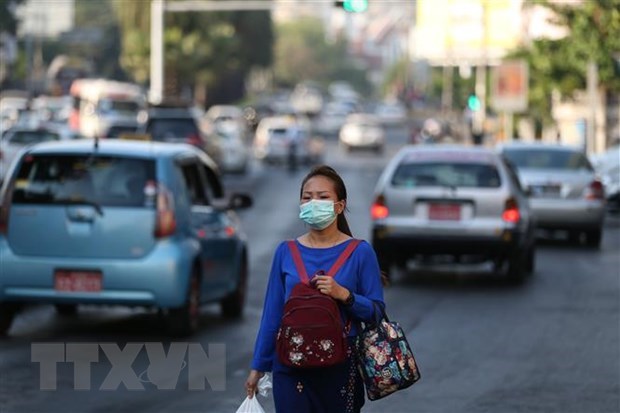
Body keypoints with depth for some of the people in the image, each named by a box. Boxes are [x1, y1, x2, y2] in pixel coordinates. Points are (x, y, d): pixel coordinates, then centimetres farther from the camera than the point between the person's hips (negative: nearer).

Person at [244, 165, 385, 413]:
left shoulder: (360, 252, -1)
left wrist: (344, 295, -19)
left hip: (340, 366, -1)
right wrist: (258, 366, 8)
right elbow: (272, 314, 9)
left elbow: (376, 311, -2)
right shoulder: (286, 253, 5)